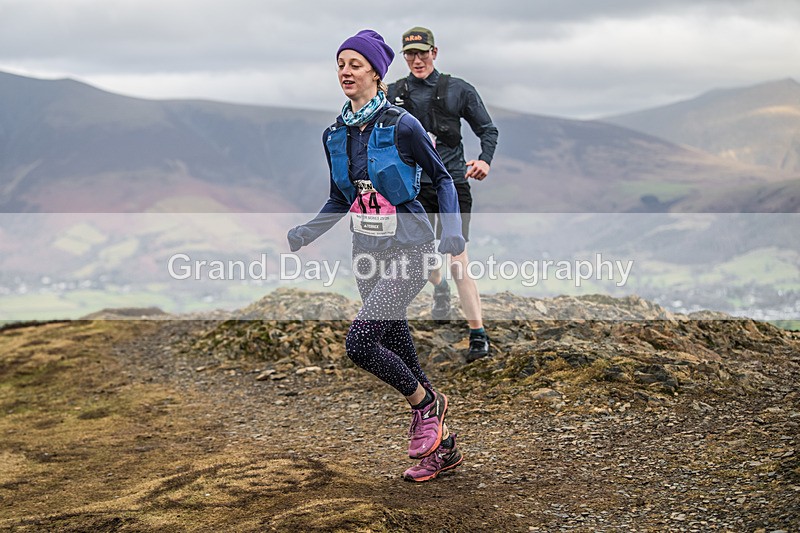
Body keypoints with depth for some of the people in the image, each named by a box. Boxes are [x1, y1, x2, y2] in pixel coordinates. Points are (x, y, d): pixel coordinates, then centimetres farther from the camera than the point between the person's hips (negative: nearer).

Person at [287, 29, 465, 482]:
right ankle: (441, 446, 27)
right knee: (396, 345, 11)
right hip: (368, 253, 7)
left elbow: (442, 178, -1)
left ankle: (427, 404, 5)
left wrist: (452, 231, -13)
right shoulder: (335, 135, 6)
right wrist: (304, 234, 3)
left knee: (359, 341, -20)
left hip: (410, 250, -6)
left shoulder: (401, 126, -11)